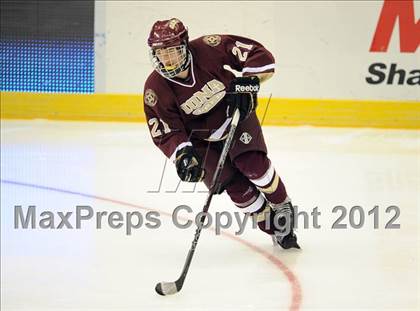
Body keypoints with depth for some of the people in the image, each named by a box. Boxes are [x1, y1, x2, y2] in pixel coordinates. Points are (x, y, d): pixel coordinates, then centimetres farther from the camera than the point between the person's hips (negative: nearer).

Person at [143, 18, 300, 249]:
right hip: (201, 138, 1)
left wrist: (247, 82, -35)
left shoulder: (207, 49, -27)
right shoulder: (155, 89, -22)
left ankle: (283, 208, 6)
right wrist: (183, 154, -32)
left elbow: (259, 55, -22)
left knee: (252, 164, -22)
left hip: (237, 115, -1)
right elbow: (165, 133, -15)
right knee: (234, 185, -10)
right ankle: (273, 228, 12)